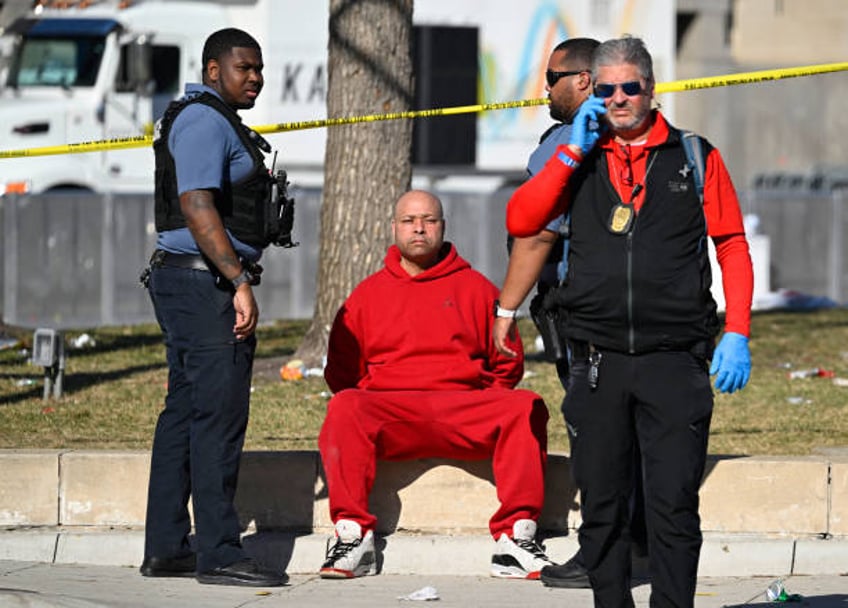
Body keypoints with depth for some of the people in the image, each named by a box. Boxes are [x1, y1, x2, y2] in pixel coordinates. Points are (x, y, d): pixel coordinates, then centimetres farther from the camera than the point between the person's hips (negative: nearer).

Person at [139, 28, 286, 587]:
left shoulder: (215, 120, 21)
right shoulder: (205, 121, -12)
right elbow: (197, 207, -22)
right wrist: (240, 282, -26)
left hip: (184, 284, 11)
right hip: (205, 283, -11)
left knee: (185, 411, 11)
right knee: (219, 415, -11)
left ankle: (166, 548, 13)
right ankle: (218, 553, -13)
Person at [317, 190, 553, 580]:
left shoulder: (474, 288, 18)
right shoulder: (368, 294, 19)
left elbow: (508, 363, 18)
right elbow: (340, 371, 18)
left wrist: (482, 405, 3)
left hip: (466, 410, 0)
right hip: (389, 410, 0)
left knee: (526, 408, -29)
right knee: (344, 409, -33)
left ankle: (515, 538, -31)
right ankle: (352, 537, -33)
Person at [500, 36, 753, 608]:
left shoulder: (695, 157, 7)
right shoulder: (578, 161, 13)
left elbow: (733, 246, 7)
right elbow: (521, 221, 0)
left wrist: (737, 333, -4)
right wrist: (573, 151, -4)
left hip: (674, 363, -2)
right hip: (598, 362, 2)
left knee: (673, 506, -6)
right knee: (602, 507, 6)